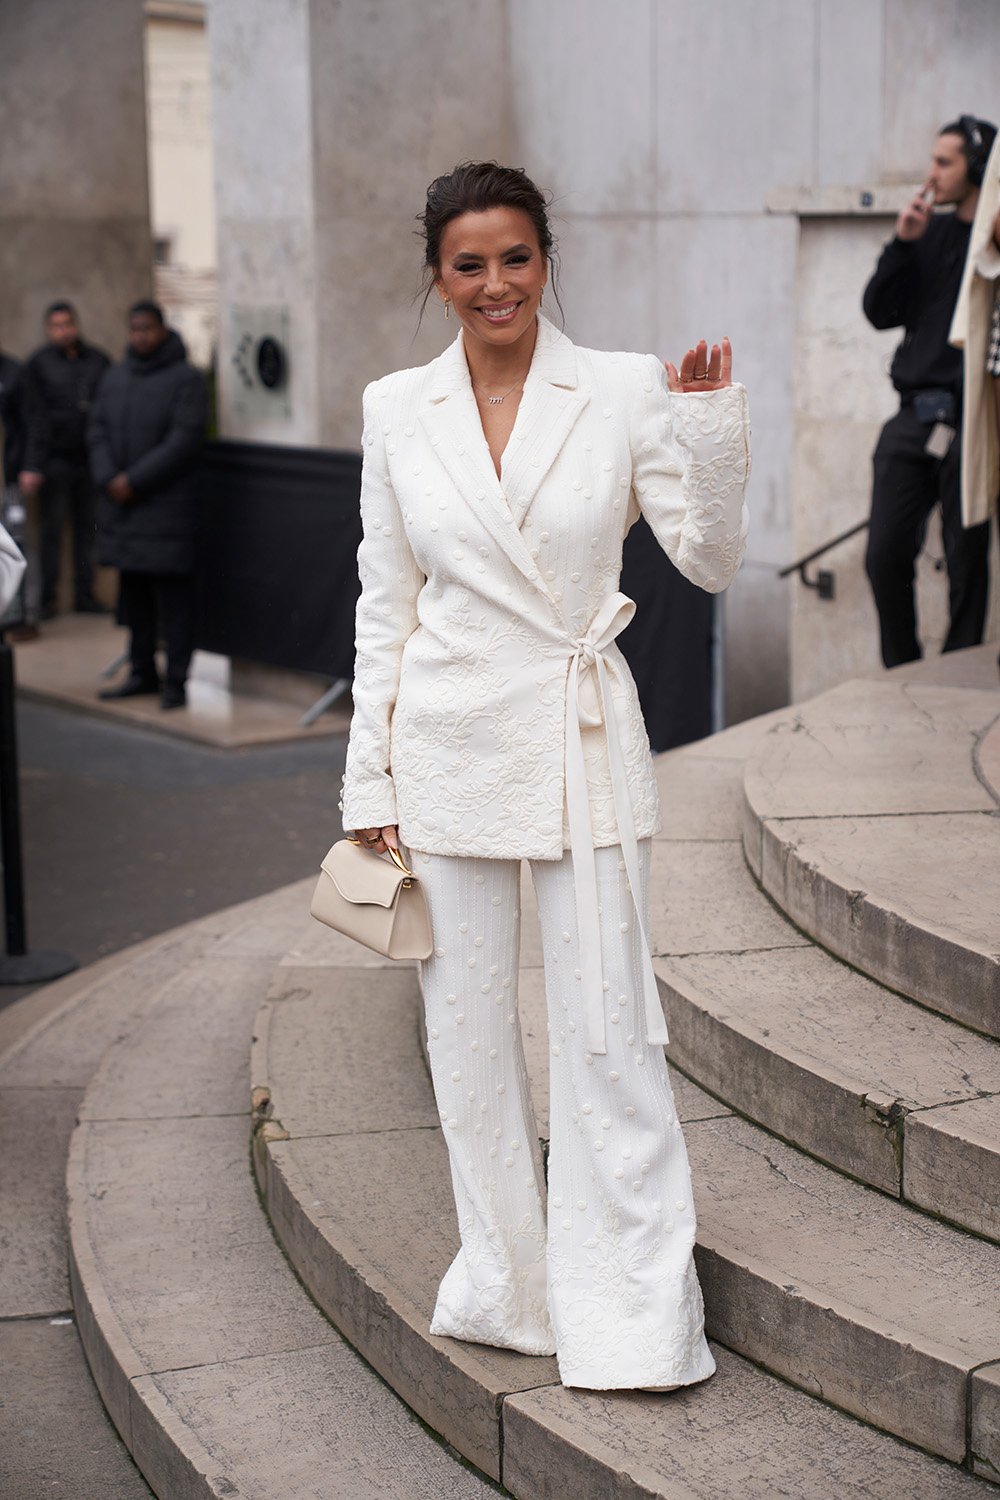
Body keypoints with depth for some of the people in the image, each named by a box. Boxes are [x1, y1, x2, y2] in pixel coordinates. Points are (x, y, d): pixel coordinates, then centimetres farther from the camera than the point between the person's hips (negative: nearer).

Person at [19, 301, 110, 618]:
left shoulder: (98, 360, 6)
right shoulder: (39, 363, 0)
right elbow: (34, 417, -3)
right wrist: (32, 467, -10)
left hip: (90, 458, 2)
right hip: (55, 458, -2)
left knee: (88, 527, 6)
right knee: (52, 529, 0)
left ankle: (84, 594, 14)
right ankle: (47, 598, 6)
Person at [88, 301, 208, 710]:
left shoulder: (187, 380, -6)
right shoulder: (115, 377, 14)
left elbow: (184, 442, -13)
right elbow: (98, 430, 12)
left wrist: (134, 480, -15)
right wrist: (109, 477, -6)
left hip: (167, 505, -6)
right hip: (121, 505, 6)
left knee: (172, 597, -4)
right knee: (134, 592, 11)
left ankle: (175, 681, 0)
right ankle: (142, 673, 21)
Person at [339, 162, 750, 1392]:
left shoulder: (623, 391, -2)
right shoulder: (396, 410, 4)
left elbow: (711, 560, -2)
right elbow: (386, 603, 7)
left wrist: (711, 426, -16)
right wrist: (369, 773, 5)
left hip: (583, 740, -2)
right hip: (447, 744, 2)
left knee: (607, 1030, 0)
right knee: (466, 1026, 10)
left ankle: (630, 1317, 12)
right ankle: (509, 1280, 27)